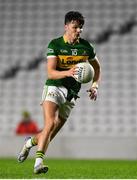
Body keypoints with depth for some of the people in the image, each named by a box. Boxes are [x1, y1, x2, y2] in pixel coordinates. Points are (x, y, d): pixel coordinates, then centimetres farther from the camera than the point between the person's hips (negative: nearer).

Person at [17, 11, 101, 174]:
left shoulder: (86, 46, 5)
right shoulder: (55, 44, -6)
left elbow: (97, 67, 22)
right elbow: (50, 73, -14)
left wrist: (94, 85, 7)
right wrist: (68, 72, -32)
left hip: (71, 94, 4)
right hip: (54, 88, -3)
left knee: (51, 134, 4)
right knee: (50, 123, -25)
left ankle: (31, 142, 34)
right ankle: (38, 162, -23)